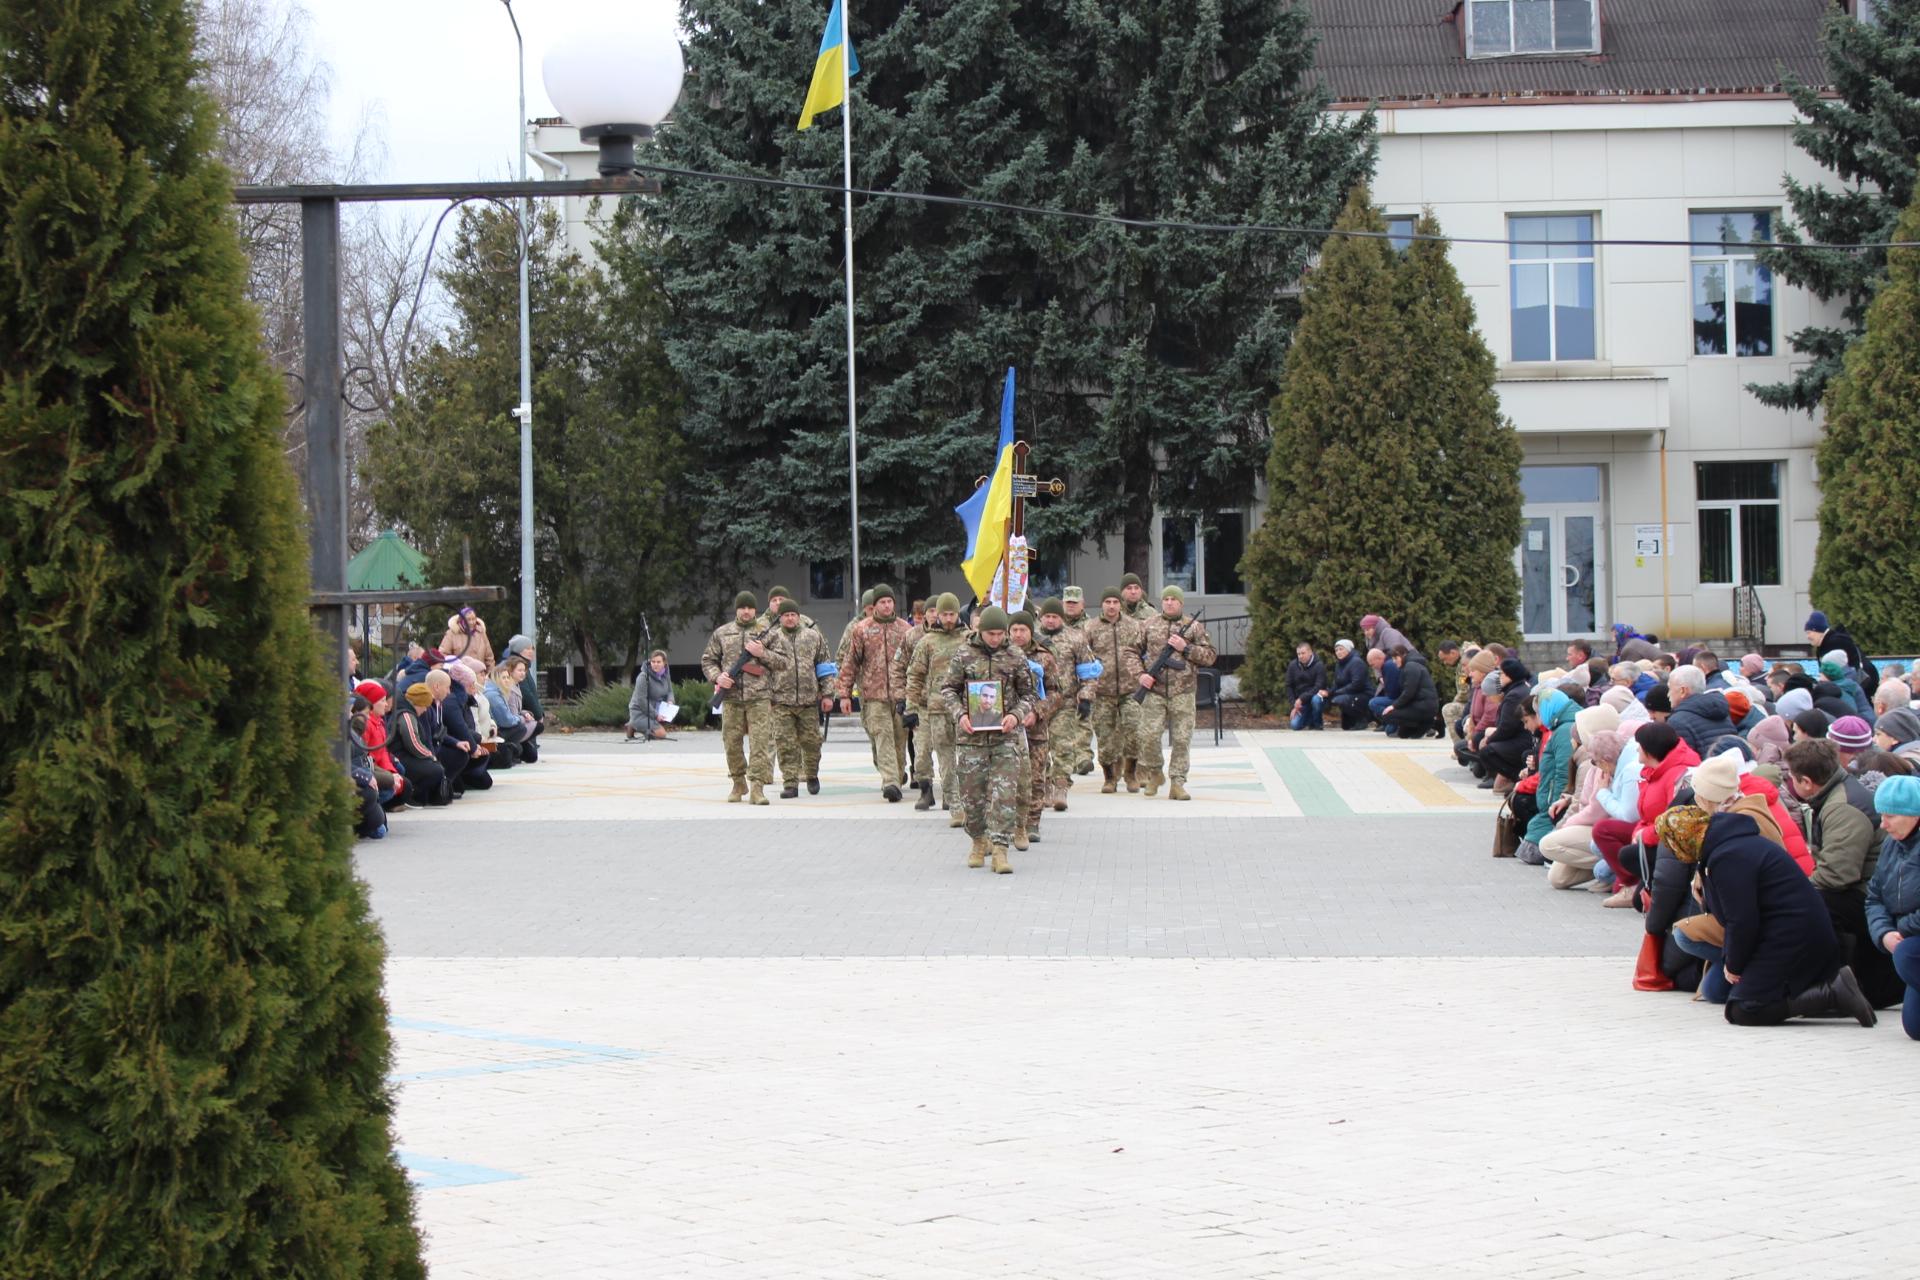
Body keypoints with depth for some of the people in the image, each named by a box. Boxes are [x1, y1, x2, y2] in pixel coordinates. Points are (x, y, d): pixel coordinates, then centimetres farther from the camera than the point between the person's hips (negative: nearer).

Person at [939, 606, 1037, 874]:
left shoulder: (1015, 658, 4)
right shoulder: (963, 655, 2)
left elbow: (1027, 694, 10)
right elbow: (947, 689, 6)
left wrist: (1016, 714, -9)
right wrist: (959, 714, -11)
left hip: (1004, 735, 0)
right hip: (971, 734, 0)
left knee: (1004, 794, -9)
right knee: (972, 794, 6)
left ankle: (999, 850, -9)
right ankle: (979, 842, 27)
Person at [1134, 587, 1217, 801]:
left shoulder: (1194, 627, 8)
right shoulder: (1149, 627, 11)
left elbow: (1210, 657, 5)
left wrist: (1185, 648, -8)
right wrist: (1140, 675, -1)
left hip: (1182, 693, 0)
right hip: (1154, 691, 0)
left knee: (1181, 739, -2)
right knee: (1148, 736, -7)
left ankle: (1177, 783, 3)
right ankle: (1155, 773, 16)